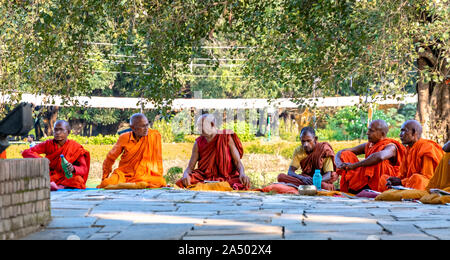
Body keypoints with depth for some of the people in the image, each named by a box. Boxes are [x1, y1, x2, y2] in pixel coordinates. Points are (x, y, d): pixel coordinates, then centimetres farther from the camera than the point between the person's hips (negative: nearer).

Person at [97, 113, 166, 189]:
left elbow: (157, 160, 0)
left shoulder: (155, 136, -7)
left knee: (160, 182, -32)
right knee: (106, 184, -29)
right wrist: (104, 177, 14)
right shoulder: (124, 138, -2)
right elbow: (110, 158, 11)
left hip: (144, 176, 0)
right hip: (124, 174, 0)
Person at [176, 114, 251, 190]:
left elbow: (237, 162, -5)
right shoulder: (198, 144, 4)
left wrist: (242, 173, -28)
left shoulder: (227, 138, -1)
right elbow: (190, 167, 0)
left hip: (227, 177, -2)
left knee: (244, 183, -34)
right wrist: (186, 175, -26)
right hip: (205, 178, 2)